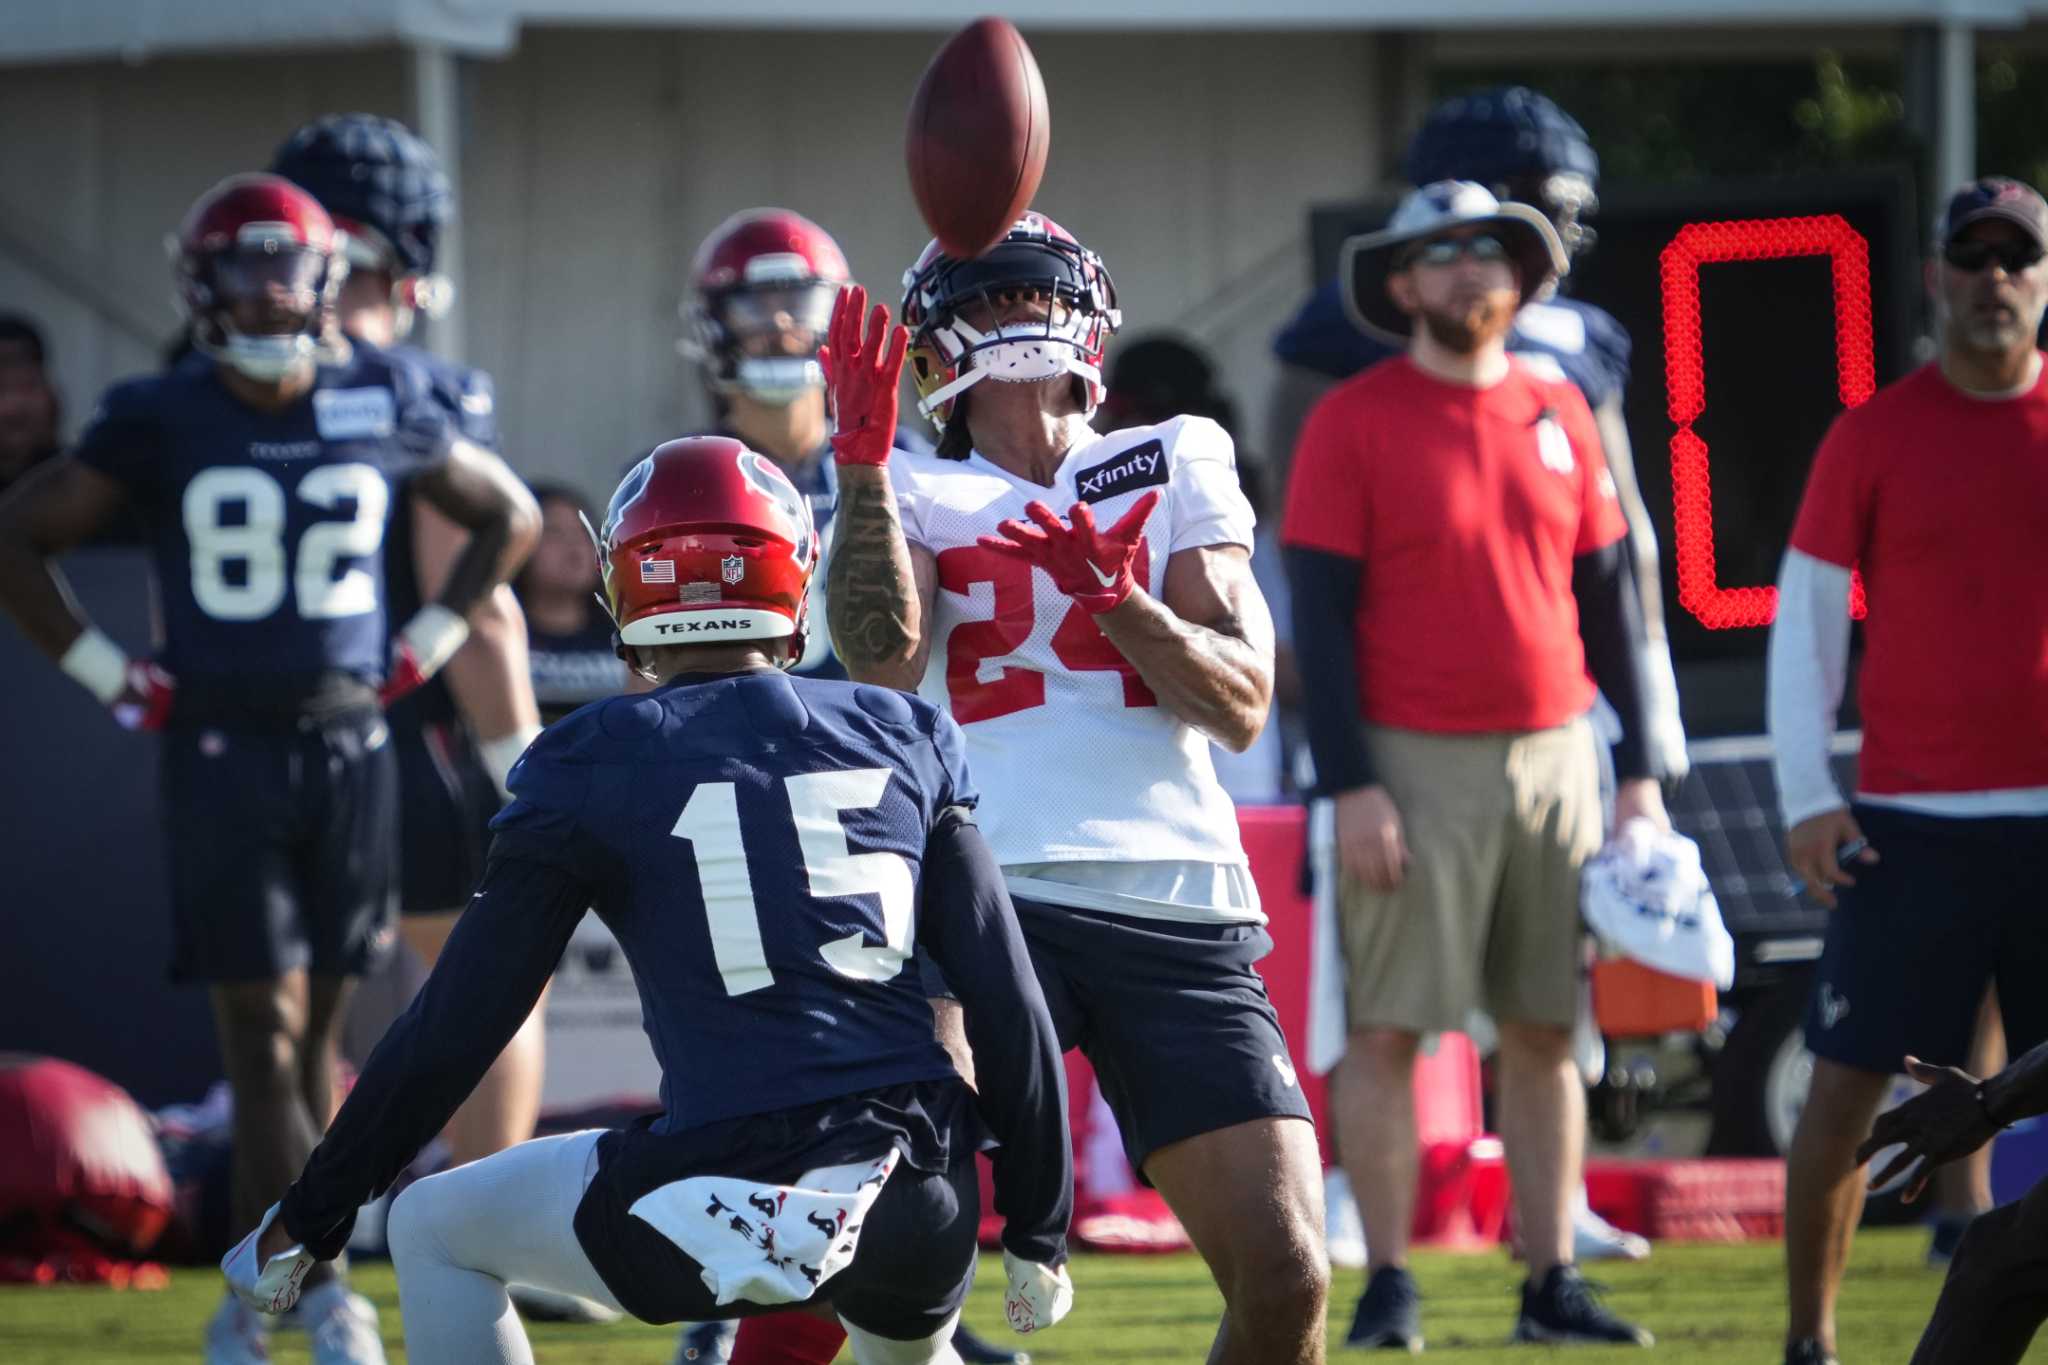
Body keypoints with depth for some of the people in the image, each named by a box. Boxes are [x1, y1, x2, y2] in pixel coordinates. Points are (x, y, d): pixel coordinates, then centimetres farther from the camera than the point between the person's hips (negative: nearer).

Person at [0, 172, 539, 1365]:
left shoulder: (382, 407, 3)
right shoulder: (161, 422, -3)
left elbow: (509, 516, 18)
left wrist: (427, 644, 8)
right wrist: (104, 672, 0)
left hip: (351, 746, 2)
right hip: (222, 755, -2)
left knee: (314, 1033, 6)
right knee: (263, 1033, -8)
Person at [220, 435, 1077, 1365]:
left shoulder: (593, 767, 1)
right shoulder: (902, 742, 10)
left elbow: (459, 1025, 4)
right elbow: (1007, 1006, 10)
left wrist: (307, 1221, 14)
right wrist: (1038, 1228, 20)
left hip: (736, 1203, -4)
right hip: (928, 1209, 4)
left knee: (435, 1234, 19)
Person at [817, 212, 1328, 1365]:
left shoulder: (1176, 466, 17)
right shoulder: (917, 495, 14)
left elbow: (1243, 706, 7)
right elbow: (884, 662, -6)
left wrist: (1115, 597, -8)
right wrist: (863, 461, -10)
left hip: (1181, 915, 2)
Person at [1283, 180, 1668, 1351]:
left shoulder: (1561, 414, 11)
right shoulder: (1355, 422, -3)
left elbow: (1607, 598, 15)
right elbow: (1321, 616, -6)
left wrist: (1640, 770, 10)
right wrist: (1351, 788, -13)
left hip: (1556, 757, 5)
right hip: (1417, 763, -5)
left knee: (1548, 1031, 6)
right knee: (1389, 1027, -5)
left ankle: (1554, 1282, 10)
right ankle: (1389, 1284, 0)